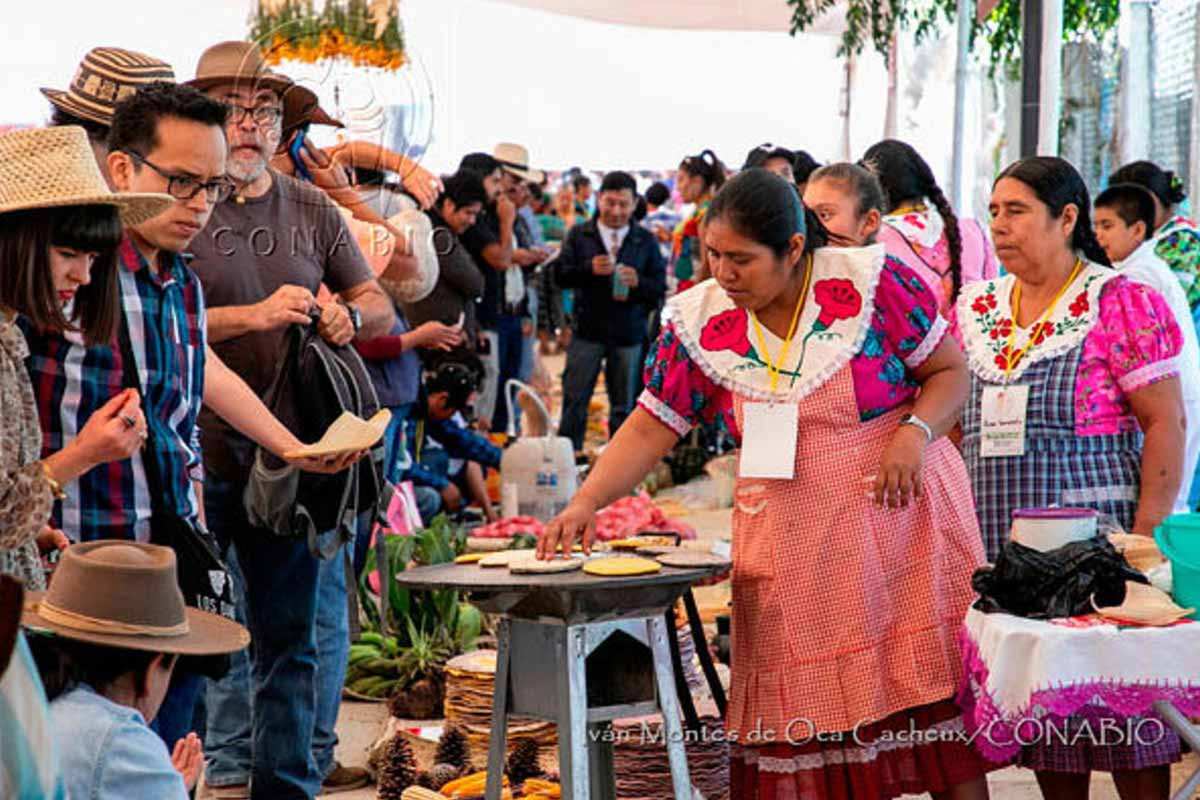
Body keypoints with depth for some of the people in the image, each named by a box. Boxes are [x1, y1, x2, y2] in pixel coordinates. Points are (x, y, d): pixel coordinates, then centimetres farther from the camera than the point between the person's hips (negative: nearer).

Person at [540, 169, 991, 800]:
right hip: (791, 545, 3)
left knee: (938, 698, -1)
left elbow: (951, 372, 0)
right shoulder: (699, 321, -1)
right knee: (804, 711, 2)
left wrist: (915, 432, -19)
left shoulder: (873, 281, -9)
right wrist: (586, 503, -11)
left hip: (902, 515, -2)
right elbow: (650, 428, 1)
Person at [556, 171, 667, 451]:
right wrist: (589, 269, -18)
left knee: (624, 406, 7)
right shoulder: (579, 235, 6)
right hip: (587, 330, 0)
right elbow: (560, 273, -1)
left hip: (629, 334, 0)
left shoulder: (646, 241, 5)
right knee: (575, 401, 0)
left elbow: (660, 286, 2)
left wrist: (639, 282, -19)